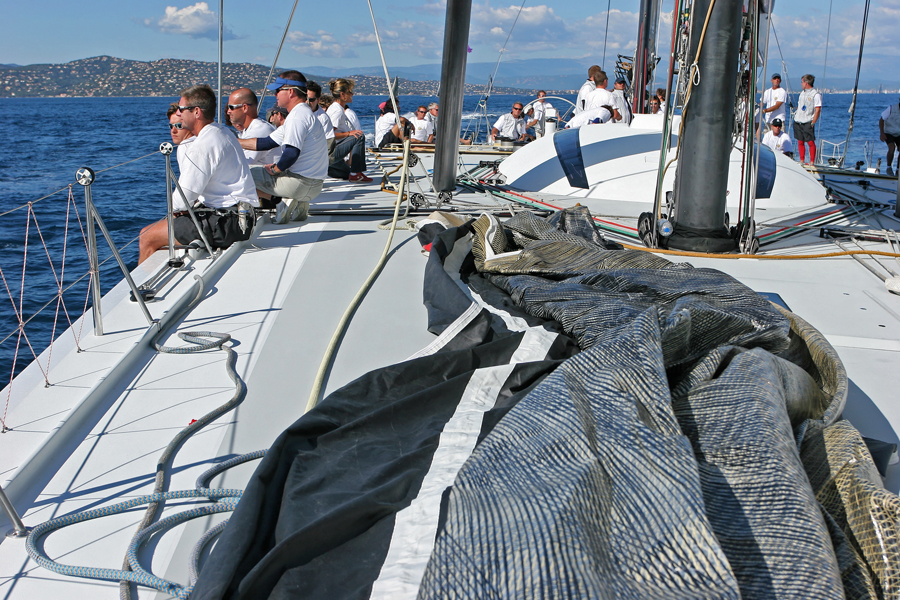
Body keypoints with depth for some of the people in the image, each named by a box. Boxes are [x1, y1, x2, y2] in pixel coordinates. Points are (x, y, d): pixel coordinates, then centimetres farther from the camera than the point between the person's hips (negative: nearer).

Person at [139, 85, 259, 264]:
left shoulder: (204, 144, -18)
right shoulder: (222, 132, 14)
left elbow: (184, 197, -18)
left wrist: (176, 207, 4)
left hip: (226, 224, -10)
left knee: (148, 239, -8)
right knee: (147, 231, 13)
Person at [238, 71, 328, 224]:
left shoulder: (298, 115, -15)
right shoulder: (301, 113, 18)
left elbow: (291, 153, -28)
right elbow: (268, 142, 22)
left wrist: (275, 169, -9)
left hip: (300, 183, -10)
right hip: (312, 186, 10)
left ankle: (283, 201, -9)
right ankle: (297, 203, 12)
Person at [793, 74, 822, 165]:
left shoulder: (816, 94, -6)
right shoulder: (802, 93, 17)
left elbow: (817, 110, -10)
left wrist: (813, 123, -14)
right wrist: (795, 115, 13)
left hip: (808, 122, -7)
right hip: (798, 122, 7)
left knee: (811, 142, -7)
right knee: (800, 142, 8)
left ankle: (812, 162, -4)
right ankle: (802, 161, 14)